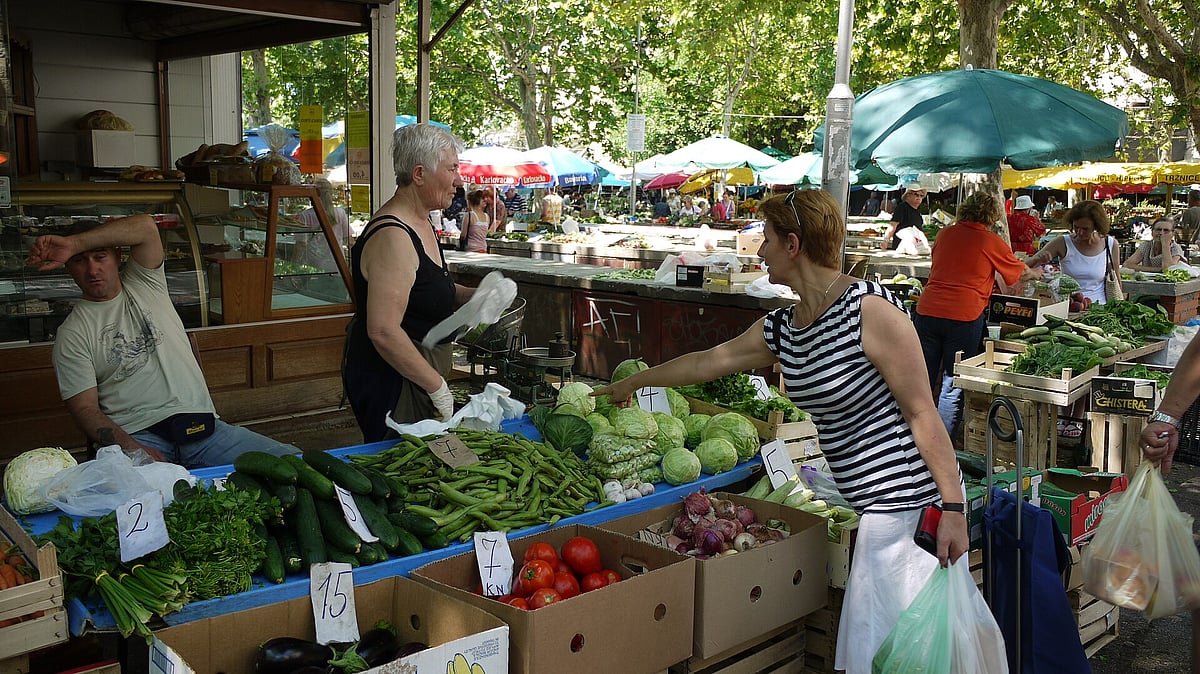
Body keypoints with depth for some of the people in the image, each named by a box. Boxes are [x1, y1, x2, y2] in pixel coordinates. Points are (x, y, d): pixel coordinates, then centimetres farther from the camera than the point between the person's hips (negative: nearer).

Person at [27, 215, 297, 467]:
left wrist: (72, 243, -11)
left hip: (200, 426, 3)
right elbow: (85, 409, 0)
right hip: (134, 436, -3)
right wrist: (133, 449, -18)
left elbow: (146, 227, -3)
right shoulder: (72, 334, 9)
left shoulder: (144, 285, 16)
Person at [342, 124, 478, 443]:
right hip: (390, 378, -10)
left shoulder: (420, 223, 10)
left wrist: (471, 296, 6)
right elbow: (383, 331, -28)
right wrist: (437, 386, -21)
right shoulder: (392, 237, -23)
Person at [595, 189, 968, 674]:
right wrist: (633, 383, 34)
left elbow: (922, 413, -15)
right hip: (878, 504, 7)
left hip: (911, 496, -7)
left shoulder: (871, 311, -15)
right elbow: (707, 362, 23)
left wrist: (953, 507, -16)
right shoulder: (781, 328, 9)